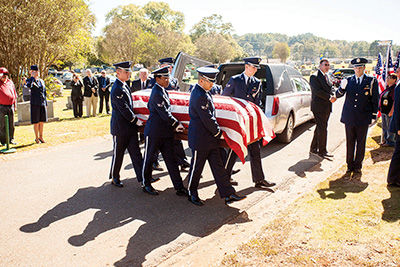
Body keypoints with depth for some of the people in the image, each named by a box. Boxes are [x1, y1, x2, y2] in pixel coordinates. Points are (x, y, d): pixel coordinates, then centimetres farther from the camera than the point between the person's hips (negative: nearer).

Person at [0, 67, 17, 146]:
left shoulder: (10, 82, 13)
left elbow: (14, 93, 18)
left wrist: (14, 104, 15)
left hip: (11, 106, 4)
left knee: (11, 124, 8)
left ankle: (11, 139, 18)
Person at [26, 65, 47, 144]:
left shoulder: (41, 81, 14)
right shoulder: (30, 80, -3)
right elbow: (29, 86, -29)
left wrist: (46, 104, 16)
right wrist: (32, 77, -19)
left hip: (42, 104, 5)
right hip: (35, 104, -5)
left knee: (42, 121, 10)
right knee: (36, 122, 0)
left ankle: (41, 137, 22)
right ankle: (36, 138, 12)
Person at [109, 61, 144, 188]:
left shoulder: (125, 86, 11)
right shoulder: (117, 89, -18)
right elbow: (124, 109, -20)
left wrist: (135, 120, 16)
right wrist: (136, 121, -13)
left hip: (130, 126, 8)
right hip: (120, 127, -8)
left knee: (136, 153, 8)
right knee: (118, 153, 7)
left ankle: (142, 177, 12)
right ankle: (114, 177, 24)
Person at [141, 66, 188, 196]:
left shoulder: (162, 91, 12)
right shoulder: (157, 93, -17)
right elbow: (164, 113, -19)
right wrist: (176, 124, -10)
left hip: (166, 132, 9)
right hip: (154, 132, -9)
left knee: (171, 160, 7)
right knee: (149, 158, 8)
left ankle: (179, 187, 10)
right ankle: (146, 185, 25)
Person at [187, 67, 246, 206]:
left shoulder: (204, 92, 10)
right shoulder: (199, 96, -22)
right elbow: (207, 119, -22)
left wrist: (216, 131, 20)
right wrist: (218, 133, -9)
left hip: (210, 138, 10)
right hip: (200, 139, -10)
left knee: (218, 166, 9)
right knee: (196, 167, 7)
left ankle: (228, 194, 13)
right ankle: (192, 194, 25)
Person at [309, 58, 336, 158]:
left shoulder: (327, 76, 18)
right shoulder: (314, 77, -9)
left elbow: (331, 88, 13)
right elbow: (318, 91, -18)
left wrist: (333, 95, -8)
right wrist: (329, 97, -21)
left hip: (327, 107, 8)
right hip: (319, 107, -8)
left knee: (320, 128, 13)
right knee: (322, 128, -6)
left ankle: (314, 148, 23)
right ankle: (322, 151, 2)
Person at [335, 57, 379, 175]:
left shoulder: (372, 81, 3)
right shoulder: (348, 80, 6)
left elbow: (375, 99, 5)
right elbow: (338, 95, 0)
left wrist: (373, 115, 1)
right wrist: (342, 88, -21)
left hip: (363, 118, -1)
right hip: (349, 117, 1)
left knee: (361, 143, 6)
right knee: (349, 142, 7)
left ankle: (357, 166, 18)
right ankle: (350, 166, 18)